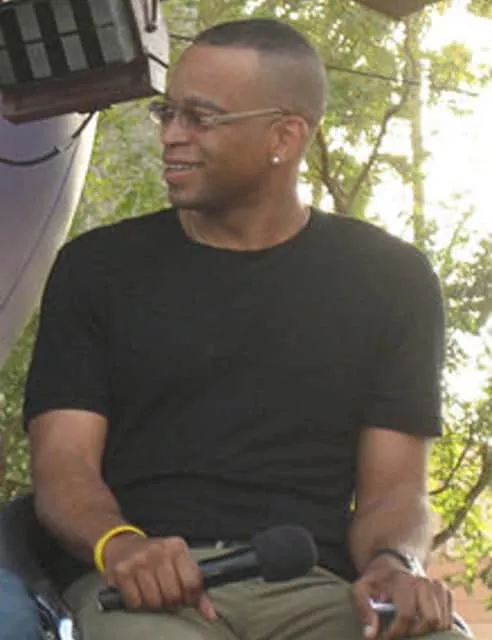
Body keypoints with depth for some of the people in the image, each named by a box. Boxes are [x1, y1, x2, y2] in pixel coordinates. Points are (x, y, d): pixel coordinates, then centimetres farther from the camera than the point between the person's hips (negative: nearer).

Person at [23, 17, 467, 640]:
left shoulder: (387, 278, 16)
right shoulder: (97, 266, 14)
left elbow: (394, 486, 11)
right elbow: (63, 463, 5)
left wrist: (394, 564, -15)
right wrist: (119, 544, -20)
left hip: (315, 587, 2)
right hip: (147, 588, -1)